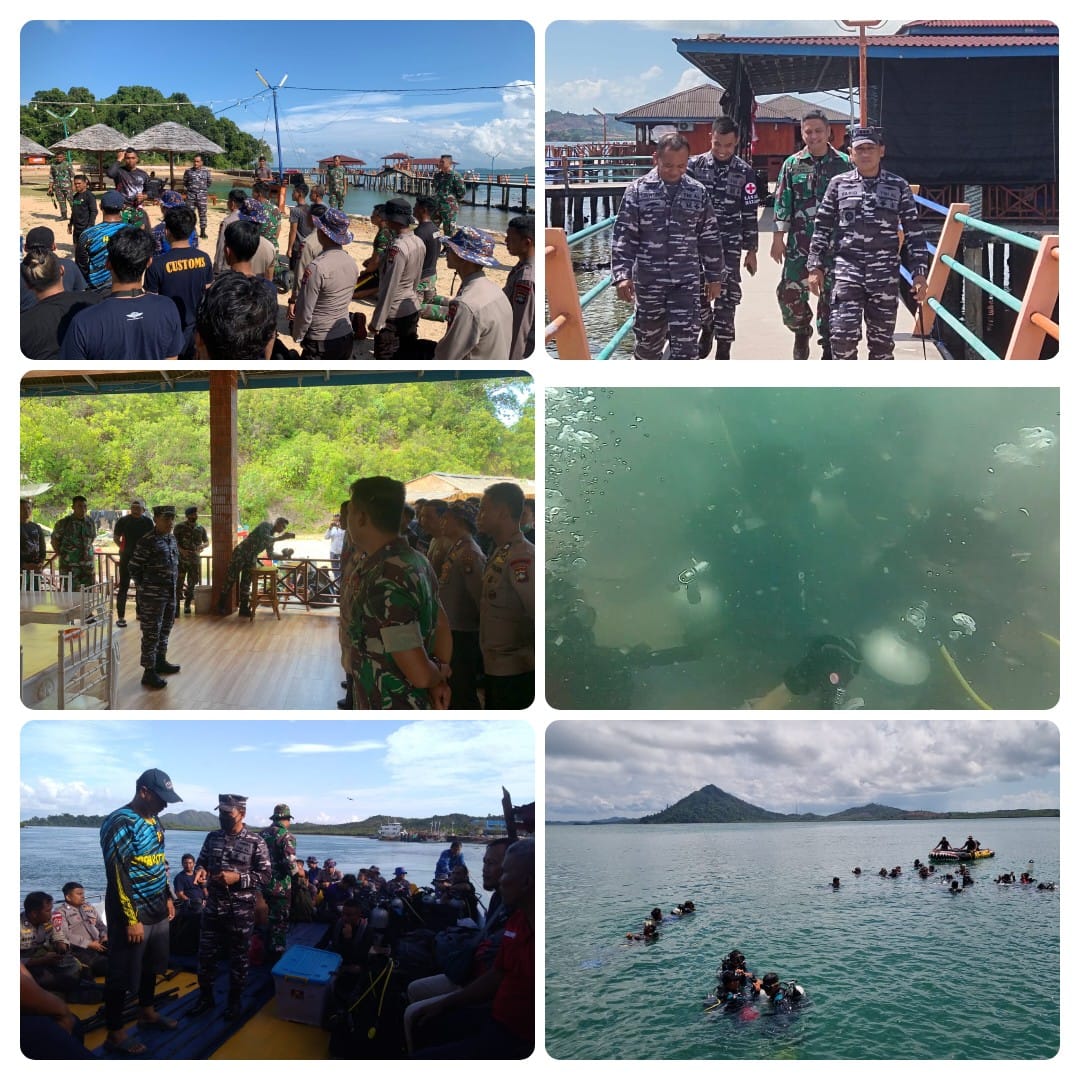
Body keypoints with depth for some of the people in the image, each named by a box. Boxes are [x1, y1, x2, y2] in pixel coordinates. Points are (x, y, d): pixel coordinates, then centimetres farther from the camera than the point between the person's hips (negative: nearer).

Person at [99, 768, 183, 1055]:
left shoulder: (153, 820, 9)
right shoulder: (120, 824, -18)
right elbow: (118, 875, -21)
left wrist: (167, 899, 19)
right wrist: (132, 920, -20)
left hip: (157, 912, 9)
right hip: (133, 915, -9)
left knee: (151, 965, 21)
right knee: (121, 975, 1)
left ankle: (147, 1013, 38)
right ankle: (114, 1035, 10)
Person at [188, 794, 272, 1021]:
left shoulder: (255, 842, -10)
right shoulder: (212, 837, 3)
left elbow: (265, 876, -9)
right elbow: (201, 862, 13)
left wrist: (237, 878, -21)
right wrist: (200, 870, -11)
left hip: (241, 911, -4)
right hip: (213, 908, 4)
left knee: (238, 958, 8)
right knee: (206, 955, 11)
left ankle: (234, 1001, 24)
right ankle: (205, 997, 28)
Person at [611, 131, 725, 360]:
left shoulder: (698, 192, 3)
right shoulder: (637, 190, -3)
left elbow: (710, 238, 10)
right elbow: (623, 236, -5)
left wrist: (715, 277, 11)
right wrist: (622, 275, -15)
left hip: (686, 282, 0)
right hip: (648, 281, 0)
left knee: (685, 344, -6)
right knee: (649, 339, 12)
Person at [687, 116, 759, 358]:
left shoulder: (745, 172, 0)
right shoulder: (694, 165, 1)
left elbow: (750, 214, 3)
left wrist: (751, 250, 3)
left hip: (729, 245, -1)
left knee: (726, 298, -3)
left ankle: (723, 353, 5)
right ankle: (707, 327, 34)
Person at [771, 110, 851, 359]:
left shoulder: (843, 164, 1)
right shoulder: (792, 164, 4)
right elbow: (782, 202, 4)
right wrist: (778, 238, 0)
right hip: (799, 243, 1)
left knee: (831, 296, 3)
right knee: (790, 293, -2)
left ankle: (829, 346, 16)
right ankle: (802, 333, 26)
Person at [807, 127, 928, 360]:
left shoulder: (899, 186, 6)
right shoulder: (838, 184, 7)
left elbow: (914, 232, 6)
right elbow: (822, 228, 10)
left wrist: (919, 273, 0)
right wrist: (816, 267, 4)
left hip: (885, 274, 1)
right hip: (846, 270, 0)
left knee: (882, 339, 7)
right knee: (842, 335, -11)